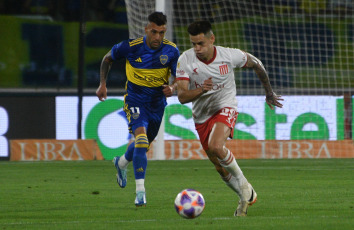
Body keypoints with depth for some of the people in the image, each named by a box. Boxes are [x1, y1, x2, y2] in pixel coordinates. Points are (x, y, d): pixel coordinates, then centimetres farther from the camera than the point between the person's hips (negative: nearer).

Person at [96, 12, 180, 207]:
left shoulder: (171, 51, -13)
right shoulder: (130, 47, -17)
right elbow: (108, 58, 2)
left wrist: (173, 87, -35)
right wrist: (102, 84, -1)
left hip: (157, 103, 4)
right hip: (135, 101, -4)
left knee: (144, 144, 21)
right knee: (141, 140, -26)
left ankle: (121, 163, 54)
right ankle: (140, 191, -25)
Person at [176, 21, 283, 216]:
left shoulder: (230, 56, -16)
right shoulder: (185, 60, -15)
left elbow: (256, 64, 5)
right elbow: (182, 97, -20)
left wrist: (269, 92, 17)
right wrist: (201, 90, -41)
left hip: (225, 108, -4)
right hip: (201, 116, 4)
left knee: (215, 147, -31)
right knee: (220, 167, 8)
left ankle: (244, 185, -11)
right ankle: (246, 197, 29)